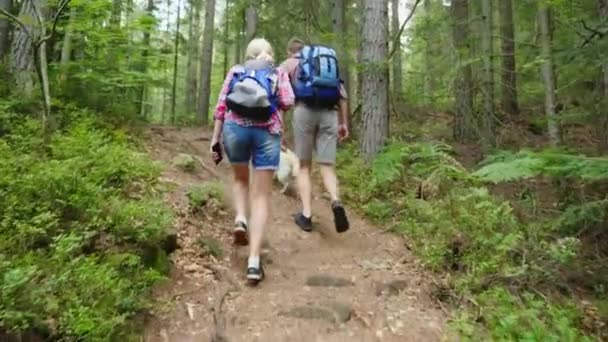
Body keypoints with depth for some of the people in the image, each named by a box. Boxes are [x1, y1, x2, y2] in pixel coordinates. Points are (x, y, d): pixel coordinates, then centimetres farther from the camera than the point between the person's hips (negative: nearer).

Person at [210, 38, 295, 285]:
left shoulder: (235, 71, 18)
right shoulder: (279, 73, 16)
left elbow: (221, 106, 9)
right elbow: (287, 103, 0)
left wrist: (215, 139, 10)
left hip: (236, 127, 2)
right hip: (267, 132, -1)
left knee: (240, 179, 29)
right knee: (261, 195, 1)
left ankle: (240, 219, 4)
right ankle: (254, 261, -7)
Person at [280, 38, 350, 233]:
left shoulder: (288, 64, 20)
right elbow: (342, 96, 22)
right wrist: (344, 123, 24)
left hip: (305, 111, -2)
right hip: (329, 113, 2)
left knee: (304, 166, 10)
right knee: (327, 167, 3)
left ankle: (306, 215, 4)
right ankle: (336, 202, -24)